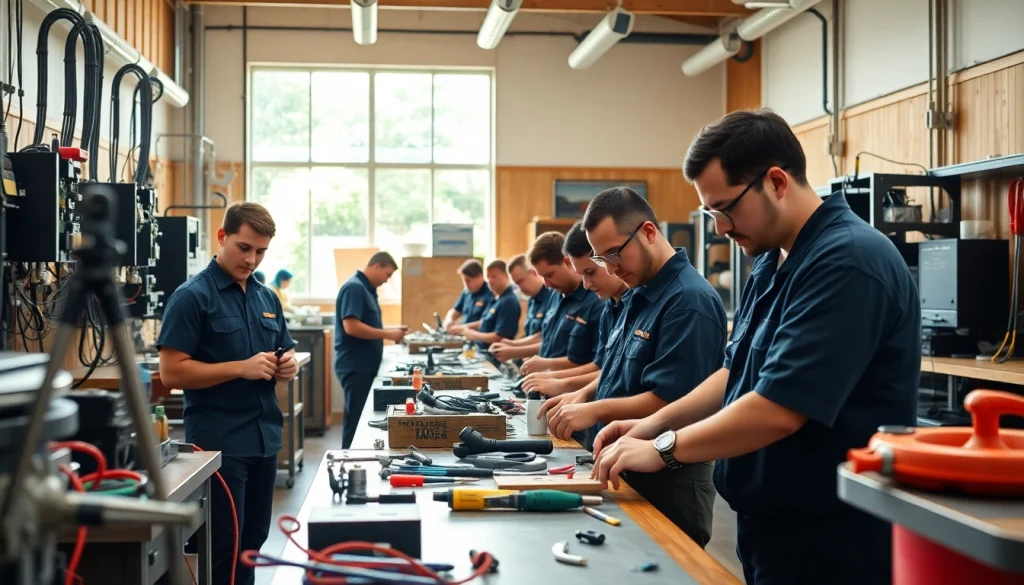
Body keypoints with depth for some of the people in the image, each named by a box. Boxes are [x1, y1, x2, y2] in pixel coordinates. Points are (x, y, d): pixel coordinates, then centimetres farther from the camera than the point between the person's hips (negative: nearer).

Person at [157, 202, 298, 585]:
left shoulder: (267, 298, 12)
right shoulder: (192, 296, -10)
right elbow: (172, 371, -15)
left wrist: (288, 367, -4)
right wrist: (242, 368, -22)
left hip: (265, 438, 7)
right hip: (218, 443, -7)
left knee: (252, 543, 15)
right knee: (222, 548, -1)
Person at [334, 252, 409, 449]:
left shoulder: (366, 288, 14)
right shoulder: (354, 287, -16)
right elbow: (351, 327, -25)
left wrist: (391, 330, 9)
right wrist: (388, 334, -18)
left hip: (364, 365, 10)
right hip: (355, 366, -10)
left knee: (362, 418, 13)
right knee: (356, 420, -5)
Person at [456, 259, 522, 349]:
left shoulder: (508, 302, -17)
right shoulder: (496, 298, 12)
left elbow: (498, 338, -20)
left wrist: (471, 334, -10)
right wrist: (464, 328, 13)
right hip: (482, 350, 9)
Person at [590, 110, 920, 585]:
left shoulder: (846, 262, -23)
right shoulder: (774, 262, 9)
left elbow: (779, 407, -28)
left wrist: (663, 450, -17)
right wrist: (654, 424, 5)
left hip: (829, 545, -9)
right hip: (771, 528, 9)